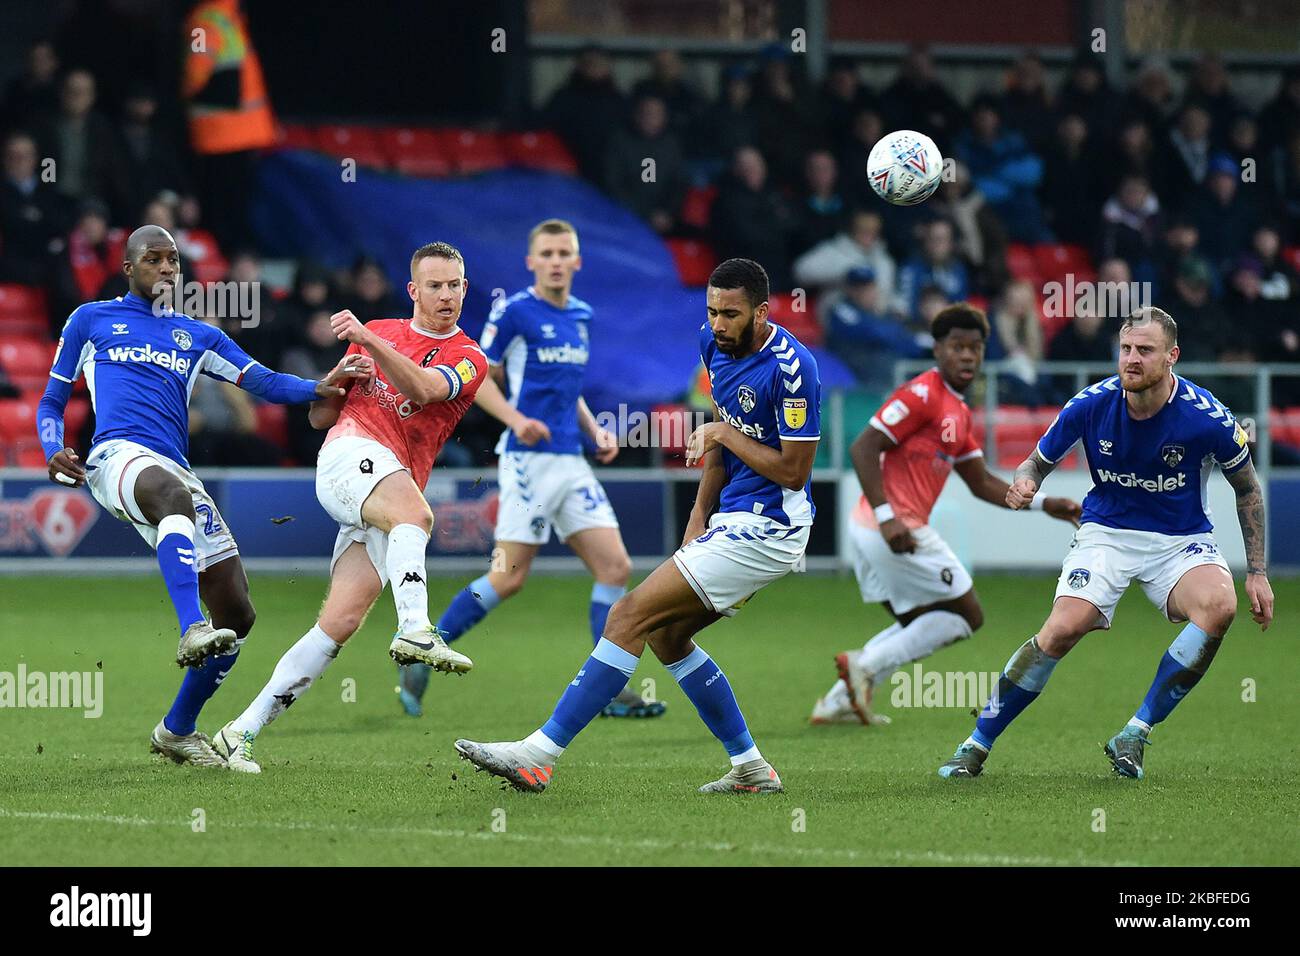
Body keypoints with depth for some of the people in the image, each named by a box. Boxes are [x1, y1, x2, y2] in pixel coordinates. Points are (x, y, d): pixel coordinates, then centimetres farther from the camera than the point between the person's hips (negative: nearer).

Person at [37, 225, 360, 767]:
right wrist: (54, 452, -1)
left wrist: (320, 389, -7)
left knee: (237, 615, 1)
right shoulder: (92, 320, 19)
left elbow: (265, 382, 14)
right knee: (173, 492, -43)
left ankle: (177, 732, 19)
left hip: (175, 474, 5)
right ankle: (192, 632, -60)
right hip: (117, 454, -5)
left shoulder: (198, 337, 25)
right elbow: (52, 401, 21)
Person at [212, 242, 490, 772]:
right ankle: (415, 629, -58)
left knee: (344, 618, -13)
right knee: (414, 513, -36)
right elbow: (319, 417, 24)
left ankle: (241, 732, -12)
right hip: (352, 455, -1)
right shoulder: (378, 332, 19)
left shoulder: (469, 359, 12)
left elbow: (422, 390, -12)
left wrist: (368, 340, -26)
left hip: (397, 486, 1)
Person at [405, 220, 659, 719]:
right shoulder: (514, 312, -6)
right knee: (510, 577, -9)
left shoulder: (580, 316, 16)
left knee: (615, 566, -2)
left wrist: (595, 429, 13)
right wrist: (516, 419, -19)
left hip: (571, 462, 7)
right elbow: (477, 377, -5)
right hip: (530, 459, -7)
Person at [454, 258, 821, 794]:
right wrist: (700, 517, 9)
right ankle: (751, 769, 18)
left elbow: (793, 470, -20)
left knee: (632, 615, -13)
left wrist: (724, 434, -12)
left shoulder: (790, 368, -22)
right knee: (665, 634, 13)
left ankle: (539, 754, -13)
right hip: (734, 518, 10)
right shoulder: (715, 344, 6)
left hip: (766, 529, -10)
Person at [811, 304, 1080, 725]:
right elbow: (862, 448, -19)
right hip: (896, 530, -10)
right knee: (967, 615, 0)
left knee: (919, 626, 21)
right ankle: (866, 665, -7)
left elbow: (981, 483, 22)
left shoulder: (958, 412, 17)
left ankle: (836, 702, 13)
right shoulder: (921, 394, -13)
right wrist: (886, 517, -27)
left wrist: (1045, 505, 13)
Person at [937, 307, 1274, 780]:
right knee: (1062, 630, -24)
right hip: (1107, 532, 0)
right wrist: (1025, 482, -21)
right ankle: (976, 746, -7)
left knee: (1219, 605, -32)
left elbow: (1247, 489, 2)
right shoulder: (1090, 404, -13)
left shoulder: (1207, 418, -16)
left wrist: (1257, 573, 0)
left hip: (1182, 540, 0)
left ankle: (1134, 736, -20)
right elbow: (1039, 460, 4)